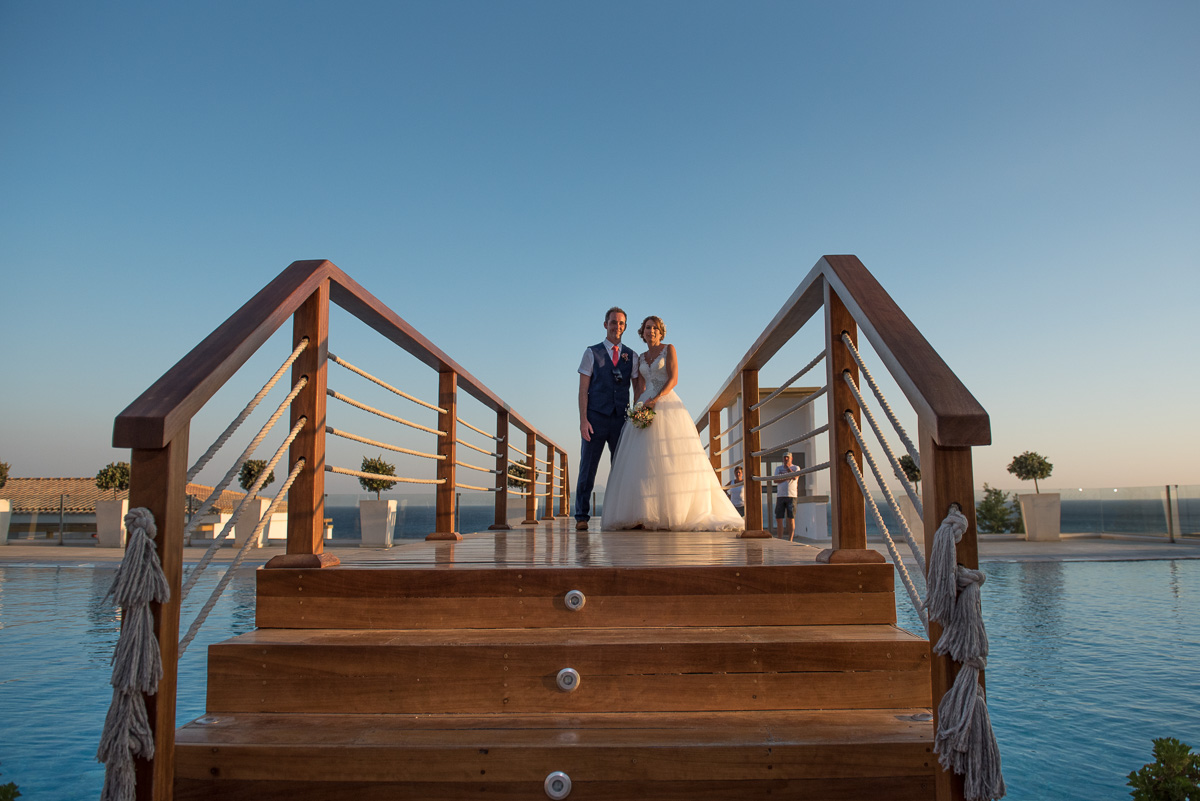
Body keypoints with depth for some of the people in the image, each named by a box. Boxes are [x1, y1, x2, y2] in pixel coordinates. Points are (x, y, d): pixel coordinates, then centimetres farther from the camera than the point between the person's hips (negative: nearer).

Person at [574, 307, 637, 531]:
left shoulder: (631, 356, 12)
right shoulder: (592, 353, 6)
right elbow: (583, 389, 1)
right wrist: (583, 420, -9)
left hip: (621, 420, 2)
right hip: (595, 419, -2)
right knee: (587, 468, -1)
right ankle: (581, 517, 5)